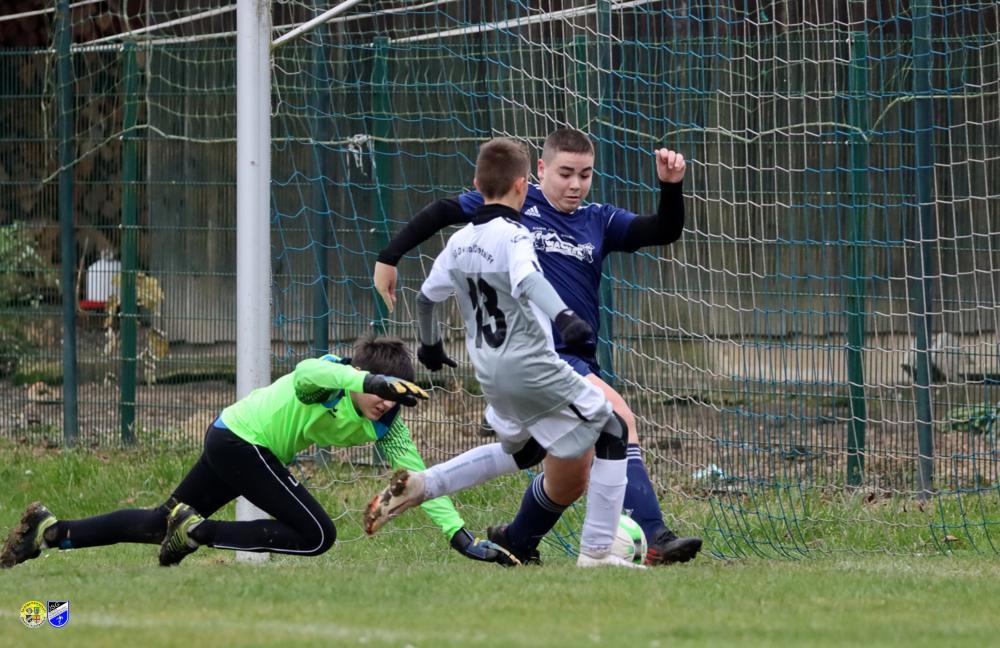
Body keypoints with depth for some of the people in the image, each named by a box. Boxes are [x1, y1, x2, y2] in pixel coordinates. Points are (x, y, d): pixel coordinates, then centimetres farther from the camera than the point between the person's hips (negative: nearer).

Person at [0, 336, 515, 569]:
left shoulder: (386, 427, -2)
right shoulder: (332, 375, -23)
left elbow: (418, 477, -4)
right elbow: (306, 373, -46)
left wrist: (460, 535, -14)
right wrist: (370, 381, -59)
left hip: (231, 444, 9)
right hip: (240, 437, -9)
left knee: (163, 523, 18)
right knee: (315, 535, -17)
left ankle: (50, 531, 23)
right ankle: (200, 531, -10)